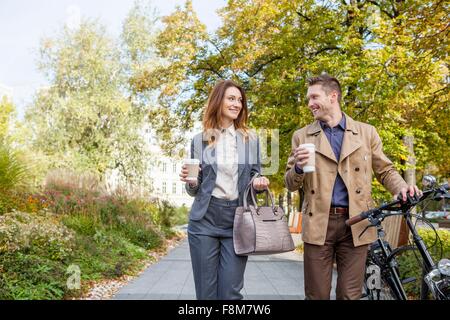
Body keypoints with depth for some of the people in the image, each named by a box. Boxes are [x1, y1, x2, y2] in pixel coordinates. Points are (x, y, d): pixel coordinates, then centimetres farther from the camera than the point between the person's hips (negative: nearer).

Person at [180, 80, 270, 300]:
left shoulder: (251, 139, 8)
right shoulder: (200, 140, 5)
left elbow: (255, 175, 14)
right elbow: (194, 190, 10)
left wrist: (259, 183, -9)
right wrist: (190, 181, -13)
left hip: (237, 220, 1)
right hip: (205, 220, 0)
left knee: (230, 292, 0)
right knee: (206, 291, 6)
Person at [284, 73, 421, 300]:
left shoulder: (366, 132, 9)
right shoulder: (302, 136, 8)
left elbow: (385, 170, 12)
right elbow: (290, 184, 8)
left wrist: (401, 187, -9)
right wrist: (299, 168, -14)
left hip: (356, 224, 0)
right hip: (318, 224, 0)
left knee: (350, 295, 7)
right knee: (316, 295, 6)